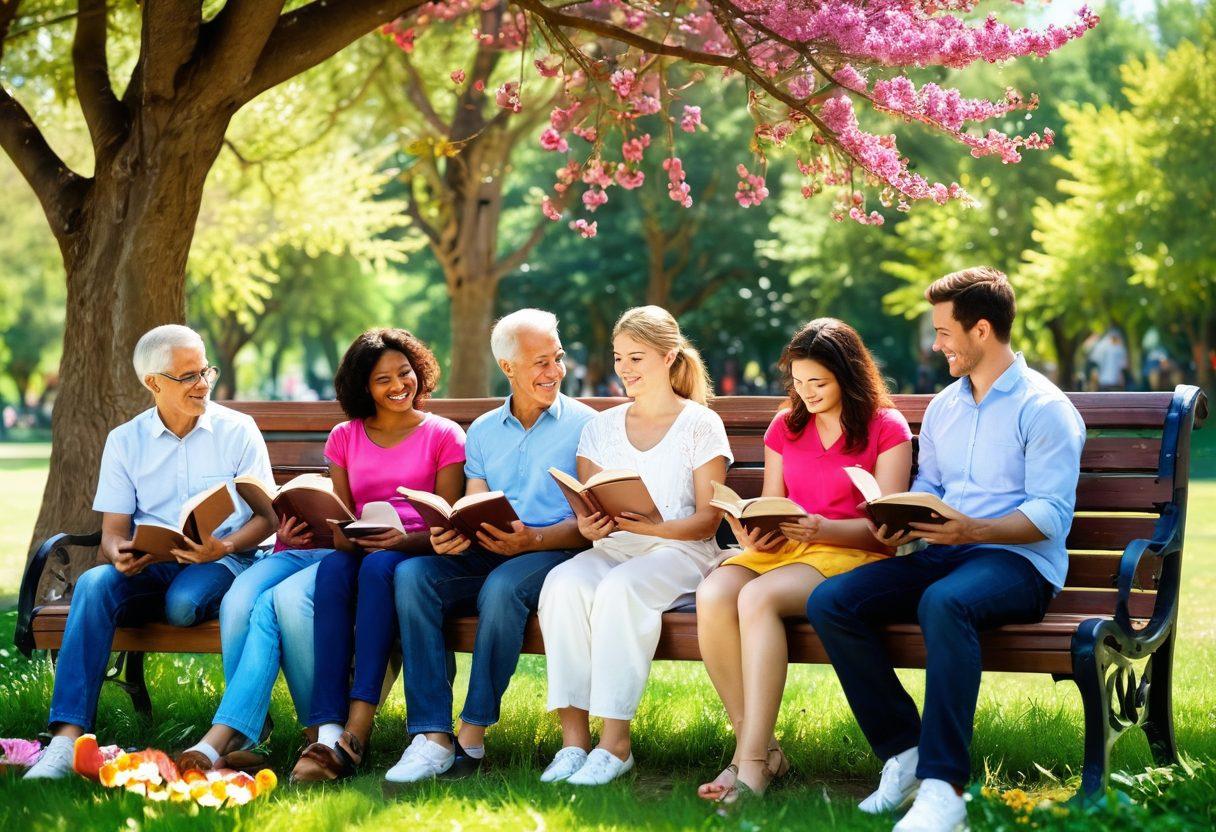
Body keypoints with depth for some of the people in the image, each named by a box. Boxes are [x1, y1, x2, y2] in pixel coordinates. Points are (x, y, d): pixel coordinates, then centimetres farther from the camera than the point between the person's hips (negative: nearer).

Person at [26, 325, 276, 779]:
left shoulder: (238, 431, 4)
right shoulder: (125, 441, 10)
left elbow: (266, 516, 1)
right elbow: (113, 529, 5)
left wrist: (225, 547, -20)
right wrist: (120, 553, -21)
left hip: (220, 562, -1)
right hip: (147, 566, 2)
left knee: (183, 603, -39)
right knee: (94, 583, -32)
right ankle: (67, 736, -40)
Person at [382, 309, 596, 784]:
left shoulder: (582, 424, 5)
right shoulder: (482, 432, 19)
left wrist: (532, 539, -21)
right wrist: (451, 536, -12)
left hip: (554, 552, -4)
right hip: (487, 555, 4)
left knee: (502, 586, -37)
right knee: (412, 575, -25)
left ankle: (472, 737, -32)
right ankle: (432, 736, -32)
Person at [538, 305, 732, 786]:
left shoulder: (701, 425, 3)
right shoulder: (601, 427, 16)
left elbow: (707, 520, -3)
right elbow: (587, 513, 12)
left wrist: (652, 527, -22)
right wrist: (589, 526, -13)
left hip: (681, 550, -4)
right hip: (613, 548, 4)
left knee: (620, 588, -37)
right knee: (564, 583, -31)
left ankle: (615, 741, -32)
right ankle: (573, 735, -32)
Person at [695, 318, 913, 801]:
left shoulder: (886, 427, 2)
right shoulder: (785, 427, 19)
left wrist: (824, 529, -23)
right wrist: (756, 534, -7)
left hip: (852, 555, -5)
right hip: (784, 548, 5)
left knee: (757, 597, -35)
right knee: (712, 595, -29)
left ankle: (753, 762, -34)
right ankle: (753, 741, -23)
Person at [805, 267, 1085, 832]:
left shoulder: (1043, 407, -5)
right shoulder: (942, 407, 19)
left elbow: (1051, 514, -12)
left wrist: (974, 529, -28)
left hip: (1018, 560, -7)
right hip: (943, 552, 7)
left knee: (944, 602, -41)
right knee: (828, 602, -17)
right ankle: (904, 754, -14)